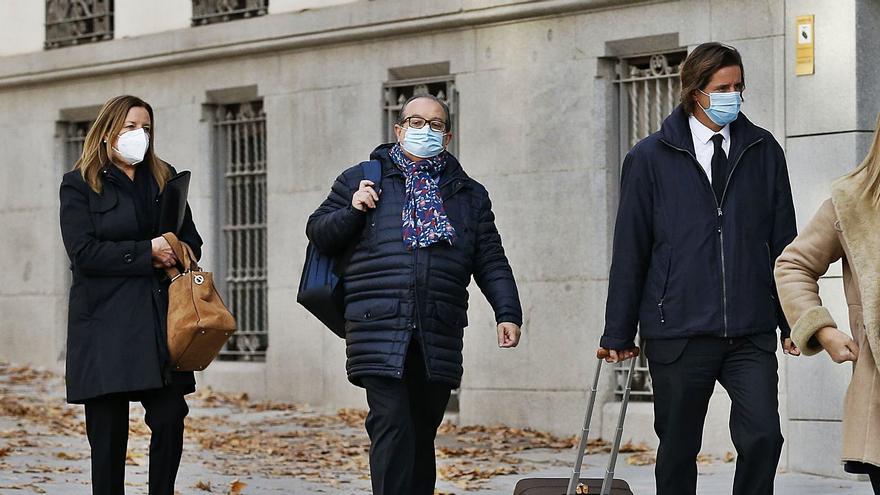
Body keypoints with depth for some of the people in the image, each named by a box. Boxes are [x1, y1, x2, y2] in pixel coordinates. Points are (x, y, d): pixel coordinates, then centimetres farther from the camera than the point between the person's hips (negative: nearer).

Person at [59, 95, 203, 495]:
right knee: (109, 432, -3)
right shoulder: (80, 185, 2)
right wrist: (147, 252, -13)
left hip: (161, 319, 4)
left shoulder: (164, 179, 17)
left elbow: (191, 241, 17)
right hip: (106, 324, -4)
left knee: (171, 417, -5)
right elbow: (84, 252, -10)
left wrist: (173, 258, -6)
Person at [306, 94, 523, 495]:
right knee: (392, 428, -14)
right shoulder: (361, 179, 13)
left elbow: (491, 263, 15)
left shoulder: (470, 195, 19)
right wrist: (352, 211, -6)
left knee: (422, 435, 7)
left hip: (439, 338, 3)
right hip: (379, 332, -3)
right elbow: (317, 233, 13)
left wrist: (507, 313, 2)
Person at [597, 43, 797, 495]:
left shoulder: (763, 150, 9)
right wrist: (619, 333, 2)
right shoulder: (650, 157, 3)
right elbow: (629, 250, 3)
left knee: (763, 436, -13)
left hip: (751, 333, 1)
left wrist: (792, 321, 6)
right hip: (679, 334, -1)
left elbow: (783, 241, 11)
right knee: (678, 449, 6)